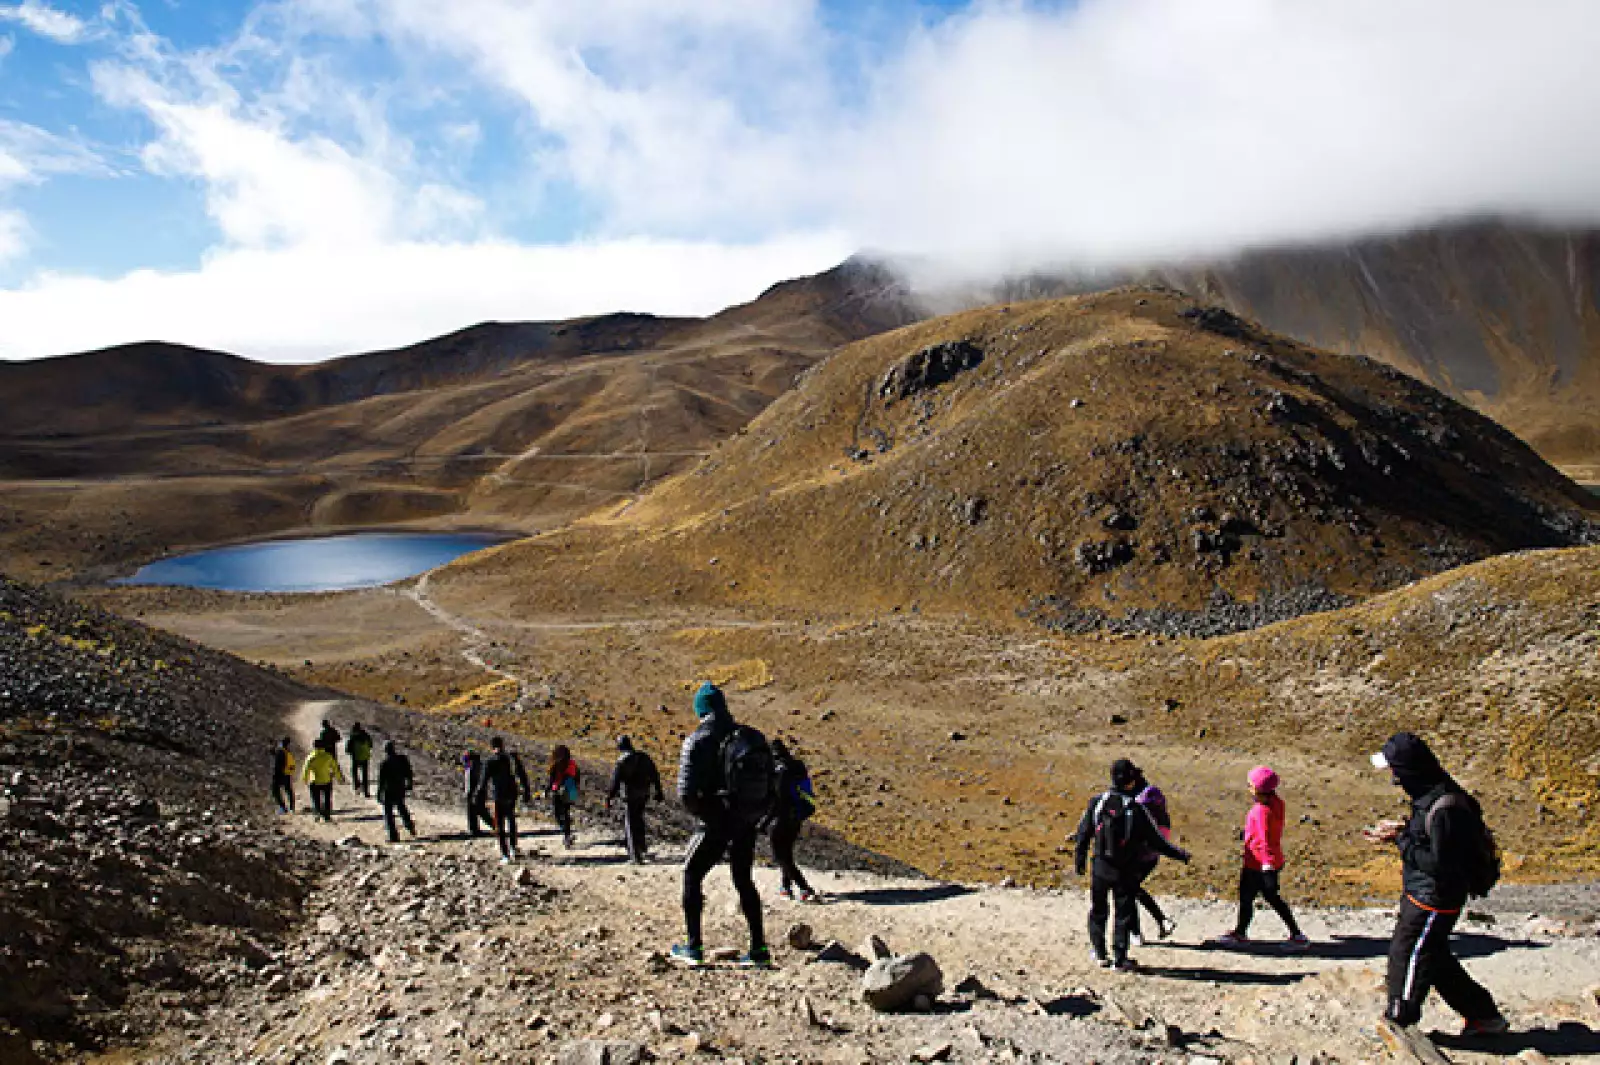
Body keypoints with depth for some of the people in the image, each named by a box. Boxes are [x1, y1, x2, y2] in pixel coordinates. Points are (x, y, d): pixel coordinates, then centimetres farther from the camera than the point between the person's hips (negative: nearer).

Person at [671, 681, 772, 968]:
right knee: (744, 881, 19)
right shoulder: (752, 738, 2)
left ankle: (694, 947, 16)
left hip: (714, 824, -5)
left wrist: (702, 812, 1)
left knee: (691, 875, 15)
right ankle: (758, 949, 16)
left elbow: (685, 793, -16)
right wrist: (756, 813, 12)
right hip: (746, 824, 5)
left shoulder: (697, 741, -12)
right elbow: (771, 785, 4)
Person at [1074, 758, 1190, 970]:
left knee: (1098, 912, 17)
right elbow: (1155, 841, -10)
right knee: (1124, 914, 10)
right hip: (1125, 871, -3)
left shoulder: (1097, 802, -6)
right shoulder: (1136, 809, -16)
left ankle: (1099, 953, 23)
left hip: (1100, 867, 3)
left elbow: (1084, 833, 2)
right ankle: (1120, 958, 14)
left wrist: (1079, 859, 15)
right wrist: (1180, 854, 4)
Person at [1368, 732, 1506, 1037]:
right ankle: (1483, 1015, 33)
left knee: (1406, 955, 4)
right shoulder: (1430, 796, 3)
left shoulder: (1444, 808, -29)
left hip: (1434, 900, -10)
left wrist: (1401, 838, -20)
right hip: (1423, 894, 10)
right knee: (1435, 958, 21)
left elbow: (1438, 862, -26)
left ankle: (1398, 1021, 20)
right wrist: (1401, 832, 0)